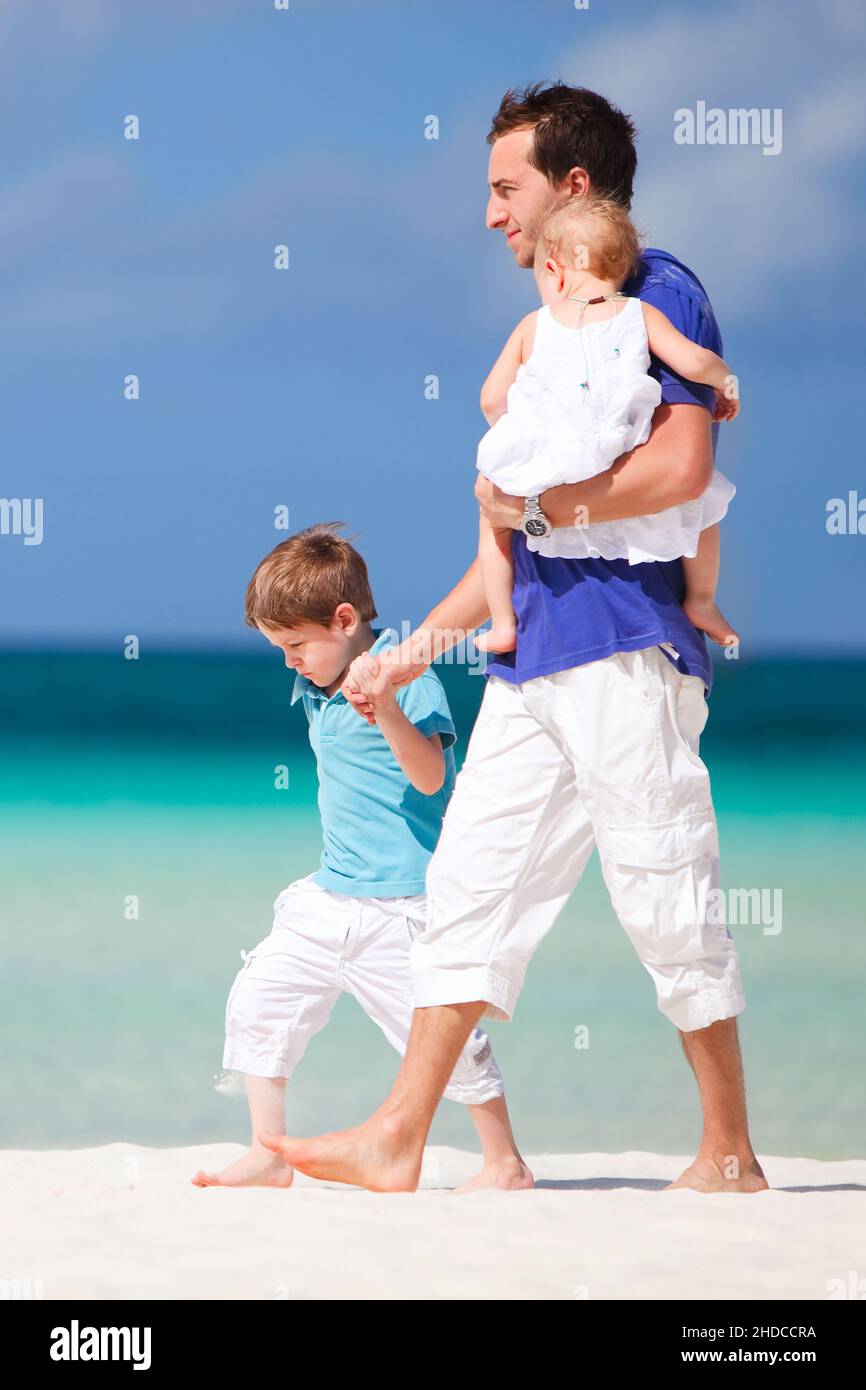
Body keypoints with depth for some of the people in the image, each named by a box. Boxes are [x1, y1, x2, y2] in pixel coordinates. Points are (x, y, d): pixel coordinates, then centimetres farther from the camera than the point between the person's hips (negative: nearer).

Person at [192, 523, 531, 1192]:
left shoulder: (408, 678, -13)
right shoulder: (317, 691, 11)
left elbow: (430, 776, -24)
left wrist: (388, 711, -36)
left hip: (403, 902, -8)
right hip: (331, 894, 8)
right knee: (258, 1000, 5)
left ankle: (505, 1163, 11)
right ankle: (269, 1157, 12)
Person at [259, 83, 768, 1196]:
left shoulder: (656, 293, -5)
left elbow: (681, 465, -20)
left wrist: (534, 504, -10)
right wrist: (417, 649, 22)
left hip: (625, 645, -9)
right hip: (533, 651, 9)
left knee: (666, 899, -5)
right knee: (472, 882, 6)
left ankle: (730, 1159, 3)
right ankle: (397, 1141, 7)